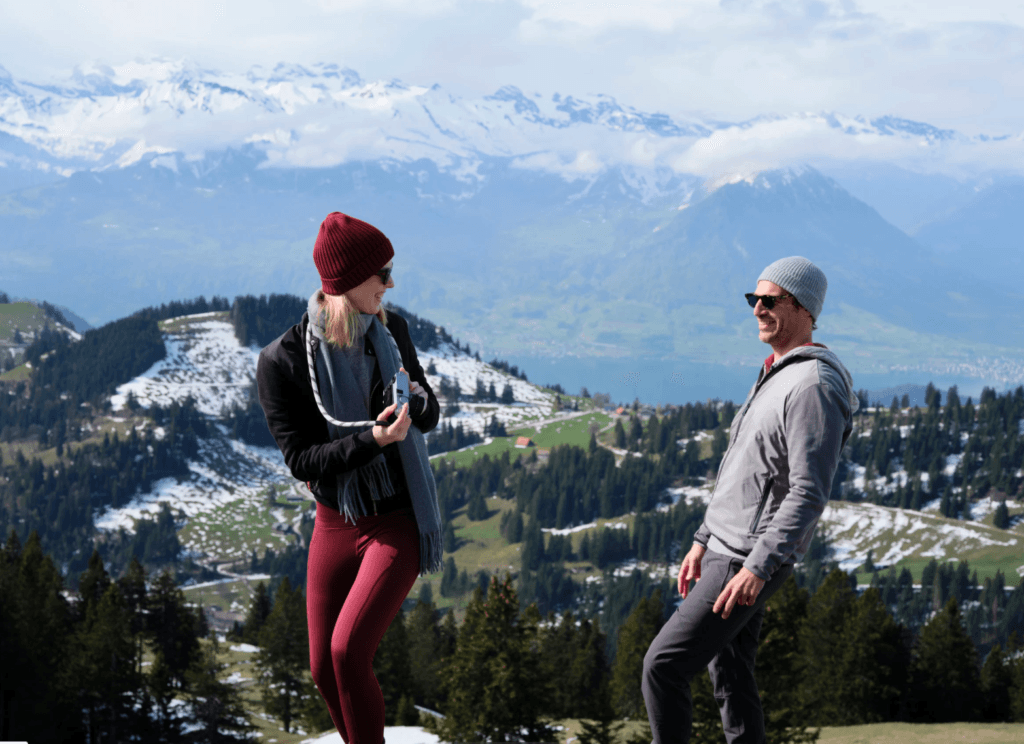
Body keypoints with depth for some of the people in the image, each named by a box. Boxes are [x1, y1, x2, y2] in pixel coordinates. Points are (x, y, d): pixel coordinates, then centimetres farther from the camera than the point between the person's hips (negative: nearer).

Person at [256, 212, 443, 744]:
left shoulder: (390, 331, -4)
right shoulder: (282, 361, -14)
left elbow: (430, 419, 7)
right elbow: (301, 459, -15)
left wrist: (416, 398, -17)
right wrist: (371, 440, -29)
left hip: (398, 522, -1)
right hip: (336, 523, 1)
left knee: (348, 651, -16)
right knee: (324, 668, 6)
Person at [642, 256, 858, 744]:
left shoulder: (813, 386, -19)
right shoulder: (772, 375, 15)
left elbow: (809, 494, -25)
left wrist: (757, 568, -30)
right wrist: (703, 540, 22)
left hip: (748, 561, -10)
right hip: (724, 551, 10)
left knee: (663, 666, -11)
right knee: (730, 680, 14)